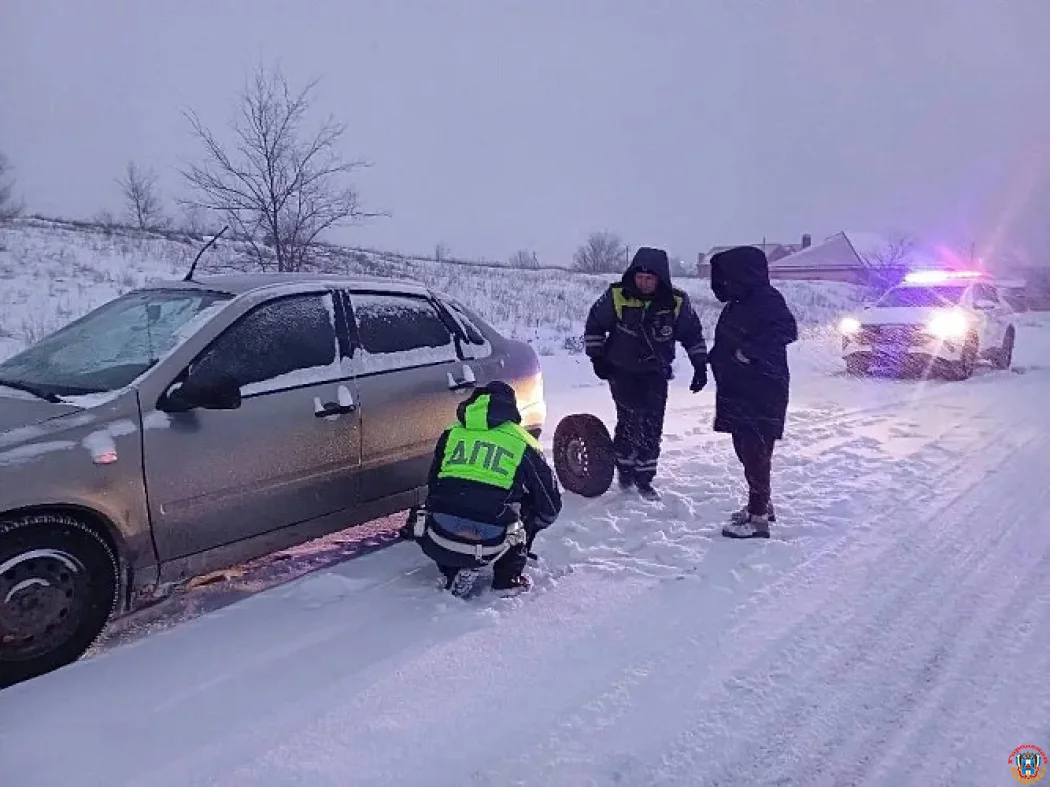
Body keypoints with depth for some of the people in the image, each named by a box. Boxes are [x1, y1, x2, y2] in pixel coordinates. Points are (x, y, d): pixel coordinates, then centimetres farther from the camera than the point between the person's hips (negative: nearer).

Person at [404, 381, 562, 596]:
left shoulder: (451, 434, 17)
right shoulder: (524, 445, 9)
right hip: (488, 550, -1)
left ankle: (456, 573, 16)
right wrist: (527, 530, 36)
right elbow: (550, 507, 15)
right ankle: (508, 578, 21)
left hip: (438, 545, 2)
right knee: (529, 507, 26)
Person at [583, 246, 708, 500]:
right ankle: (624, 468, 12)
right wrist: (597, 356, -3)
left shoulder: (677, 302, -8)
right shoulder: (616, 295, -11)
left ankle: (643, 477, 9)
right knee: (629, 420, -9)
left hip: (655, 374, 1)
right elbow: (594, 324, 1)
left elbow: (693, 334, 6)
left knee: (651, 426, -3)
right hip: (621, 370, -1)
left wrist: (700, 365, 2)